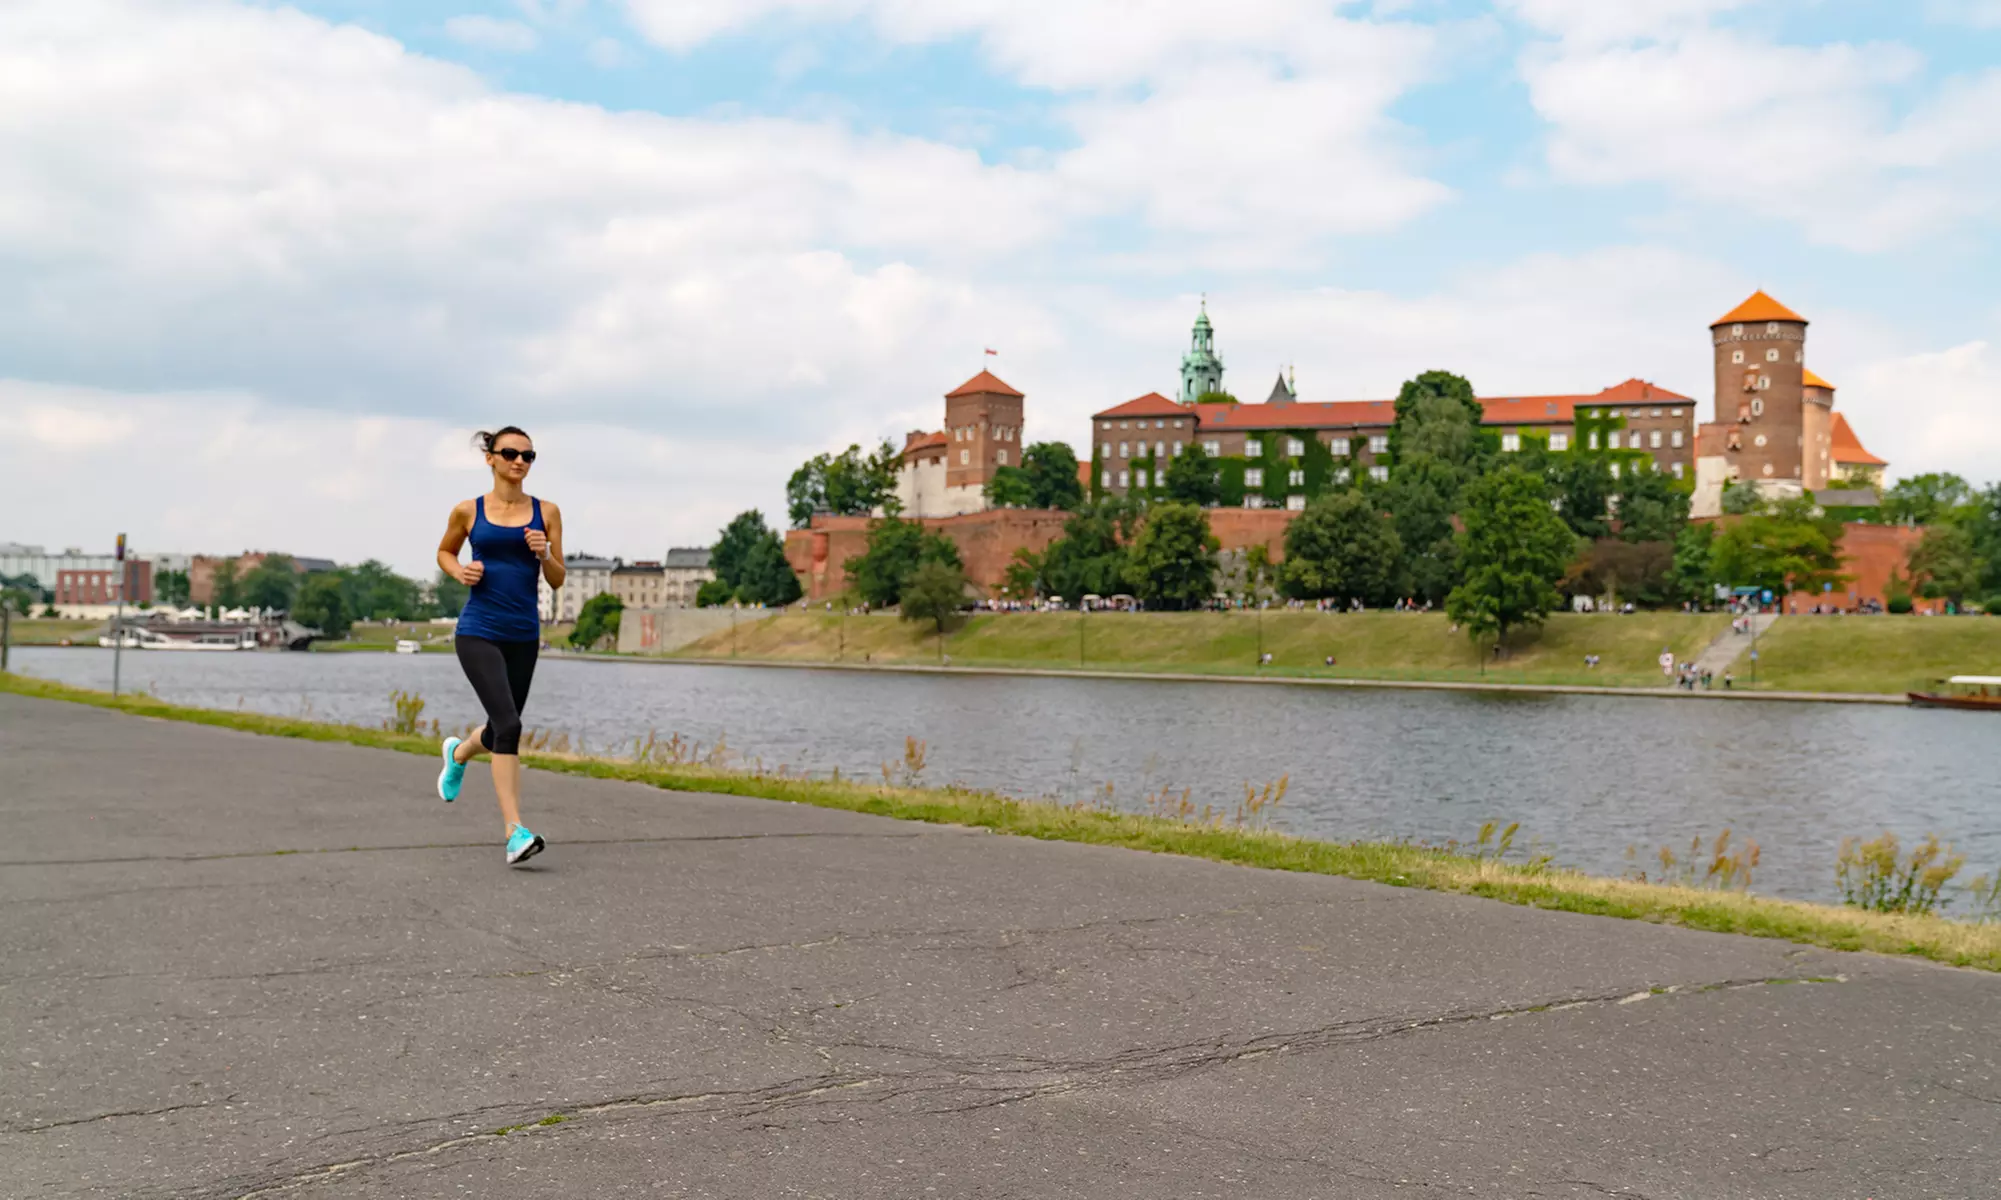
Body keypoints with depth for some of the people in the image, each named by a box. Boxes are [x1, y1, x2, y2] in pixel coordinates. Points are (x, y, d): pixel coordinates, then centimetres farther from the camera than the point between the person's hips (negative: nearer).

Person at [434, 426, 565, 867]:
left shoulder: (546, 512, 5)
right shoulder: (468, 511, 1)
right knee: (508, 724, -20)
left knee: (501, 729, 16)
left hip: (524, 635, 4)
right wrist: (461, 572, -3)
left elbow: (557, 580, 6)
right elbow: (444, 552, 18)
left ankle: (457, 753, 54)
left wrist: (543, 553, -14)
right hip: (478, 632, -4)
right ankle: (516, 833, -17)